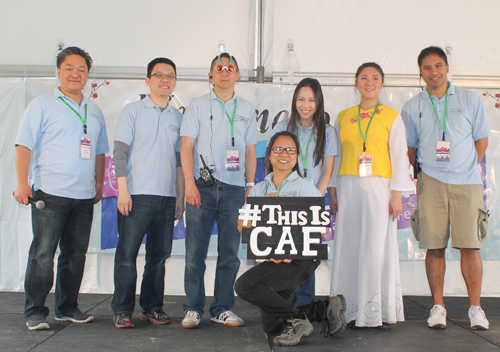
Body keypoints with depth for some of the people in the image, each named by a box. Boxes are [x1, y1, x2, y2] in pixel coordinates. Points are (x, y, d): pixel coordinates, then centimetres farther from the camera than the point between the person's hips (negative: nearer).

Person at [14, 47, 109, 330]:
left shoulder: (94, 110, 17)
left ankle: (68, 307, 21)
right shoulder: (42, 105, 2)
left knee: (76, 254, 10)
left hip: (84, 196, 5)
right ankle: (35, 312, 5)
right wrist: (22, 183, -12)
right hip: (50, 192, -5)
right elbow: (24, 145, -4)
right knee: (43, 254, -4)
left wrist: (99, 184, 18)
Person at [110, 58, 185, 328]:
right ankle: (122, 311, 6)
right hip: (137, 195, -4)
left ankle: (152, 308, 18)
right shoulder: (133, 111, 4)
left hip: (167, 197, 4)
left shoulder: (178, 117, 15)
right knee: (127, 253, -3)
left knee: (159, 254, 7)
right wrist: (123, 189, -10)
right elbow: (120, 151, -1)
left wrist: (180, 197, 12)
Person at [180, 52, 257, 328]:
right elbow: (186, 146, 2)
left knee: (230, 253, 4)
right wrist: (190, 185, -8)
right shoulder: (198, 106, 8)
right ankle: (193, 309, 9)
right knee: (195, 251, -1)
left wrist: (250, 187, 8)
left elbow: (250, 151, 16)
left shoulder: (246, 110, 16)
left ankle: (222, 308, 14)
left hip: (234, 188, 2)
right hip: (202, 186, -2)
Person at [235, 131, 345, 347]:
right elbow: (242, 227, 5)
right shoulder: (259, 190, 14)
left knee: (245, 285, -26)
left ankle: (296, 319, -7)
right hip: (271, 258, 6)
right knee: (272, 331, 5)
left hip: (299, 259, -6)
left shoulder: (305, 188, -1)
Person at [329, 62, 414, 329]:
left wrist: (397, 194, -4)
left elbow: (399, 157, 2)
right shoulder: (343, 117, 12)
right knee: (349, 247, 0)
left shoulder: (392, 117, 5)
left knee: (378, 247, -3)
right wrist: (333, 191, 7)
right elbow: (334, 156, 13)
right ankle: (354, 310, 8)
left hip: (379, 187, -2)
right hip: (348, 187, 2)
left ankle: (381, 312, 7)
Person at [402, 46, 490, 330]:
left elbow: (482, 139, 11)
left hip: (467, 182, 0)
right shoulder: (412, 108, 8)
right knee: (434, 246, 0)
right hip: (431, 184, 1)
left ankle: (476, 308, 7)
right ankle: (438, 307, 9)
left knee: (470, 245, -3)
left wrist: (466, 167, 8)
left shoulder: (470, 100, 7)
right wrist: (424, 170, 8)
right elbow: (410, 147, 15)